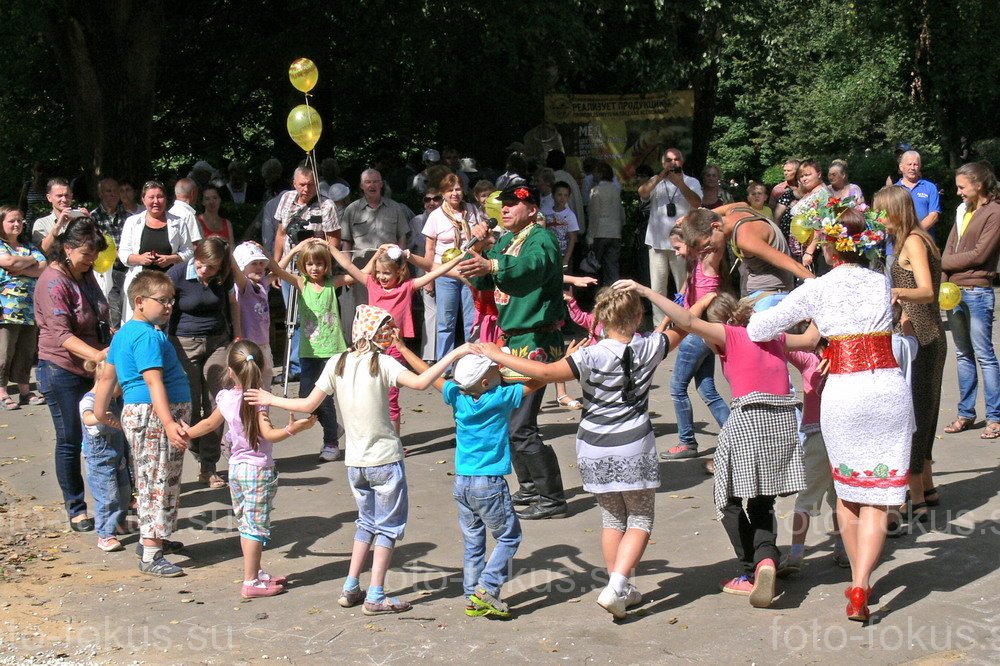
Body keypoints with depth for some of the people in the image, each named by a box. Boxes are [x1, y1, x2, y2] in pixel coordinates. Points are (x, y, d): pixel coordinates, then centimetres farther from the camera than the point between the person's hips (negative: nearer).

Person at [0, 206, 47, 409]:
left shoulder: (30, 248, 17)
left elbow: (44, 269, 3)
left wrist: (19, 268, -10)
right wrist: (31, 260, -1)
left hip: (29, 311, 5)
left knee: (26, 352, 9)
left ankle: (25, 390, 17)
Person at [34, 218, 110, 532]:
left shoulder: (85, 274, 8)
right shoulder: (53, 282, -18)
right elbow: (61, 334, -27)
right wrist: (95, 354, -38)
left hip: (92, 369, 7)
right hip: (62, 371, -7)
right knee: (70, 441, 2)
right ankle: (76, 509, 13)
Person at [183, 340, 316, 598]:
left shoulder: (225, 397, 2)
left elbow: (210, 424, 17)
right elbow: (268, 434, -26)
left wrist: (187, 433, 35)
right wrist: (293, 429, -39)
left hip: (236, 468, 7)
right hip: (258, 470, -7)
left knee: (246, 524, 16)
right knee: (256, 526, -2)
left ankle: (256, 572, 28)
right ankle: (251, 582, 0)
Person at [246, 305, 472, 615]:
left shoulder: (337, 363, 0)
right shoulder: (382, 363, -14)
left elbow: (309, 404, 1)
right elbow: (420, 382, -29)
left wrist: (272, 400, 16)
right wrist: (454, 354, -25)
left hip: (354, 461, 5)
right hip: (385, 459, -5)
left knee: (367, 523, 22)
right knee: (388, 526, 7)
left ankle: (350, 589, 20)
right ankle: (376, 596, 5)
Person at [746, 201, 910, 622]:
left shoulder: (818, 289, 0)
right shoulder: (883, 284, 10)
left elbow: (759, 329, 2)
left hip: (843, 394, -1)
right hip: (889, 390, 1)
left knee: (847, 491, 17)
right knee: (878, 496, 2)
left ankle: (858, 579, 26)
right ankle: (860, 587, -10)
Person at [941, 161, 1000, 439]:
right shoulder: (963, 210, 14)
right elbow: (950, 248, 12)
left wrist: (943, 263, -5)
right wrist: (943, 280, -2)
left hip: (978, 293, -7)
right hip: (954, 291, 7)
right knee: (963, 355, 12)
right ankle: (966, 414, 18)